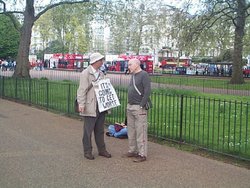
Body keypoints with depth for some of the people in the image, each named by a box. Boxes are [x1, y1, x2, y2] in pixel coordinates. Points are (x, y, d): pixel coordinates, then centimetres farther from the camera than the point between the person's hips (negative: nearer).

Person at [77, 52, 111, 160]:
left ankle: (102, 150, 25)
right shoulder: (85, 73, -9)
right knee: (88, 131, 3)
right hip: (90, 108, -7)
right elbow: (82, 90, -14)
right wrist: (81, 104, -21)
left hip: (101, 107, 7)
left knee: (100, 130, 15)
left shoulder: (101, 74, 13)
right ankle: (87, 151, 14)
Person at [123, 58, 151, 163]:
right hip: (130, 107, 9)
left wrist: (141, 106, -18)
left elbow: (147, 91, -17)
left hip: (139, 108, -9)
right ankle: (132, 151, 23)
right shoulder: (133, 75, 16)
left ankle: (142, 154, 1)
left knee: (140, 132, -5)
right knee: (131, 131, 13)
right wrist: (129, 105, 15)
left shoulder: (144, 75, -10)